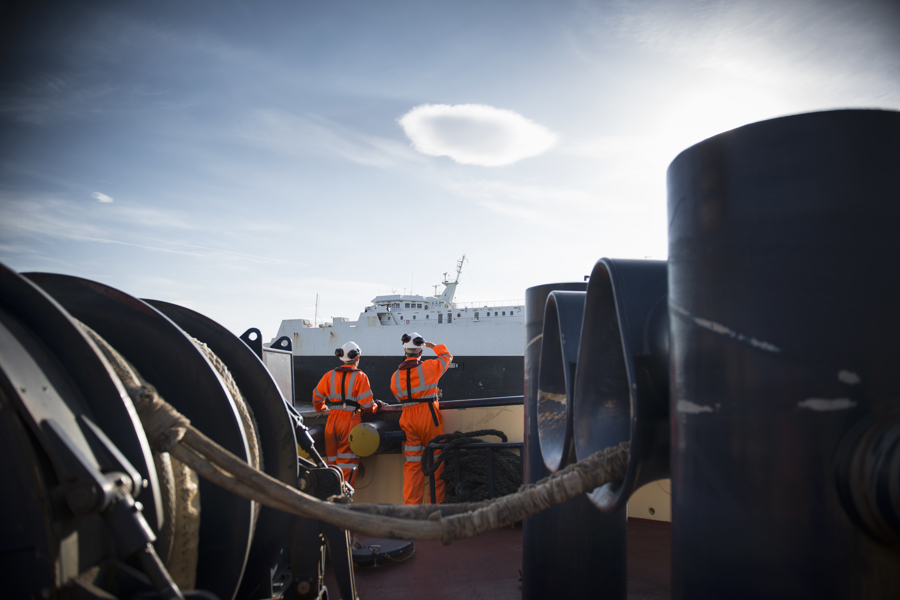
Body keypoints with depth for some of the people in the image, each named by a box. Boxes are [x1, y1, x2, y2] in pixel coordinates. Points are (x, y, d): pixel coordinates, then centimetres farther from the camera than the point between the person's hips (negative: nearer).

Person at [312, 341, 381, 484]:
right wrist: (376, 405, 12)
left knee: (332, 462, 15)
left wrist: (322, 408, 37)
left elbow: (316, 397, 17)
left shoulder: (329, 375, 7)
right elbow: (367, 405, -9)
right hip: (350, 424, -4)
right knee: (348, 463, 1)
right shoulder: (360, 377, -6)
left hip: (332, 421, 5)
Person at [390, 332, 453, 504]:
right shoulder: (429, 367, -5)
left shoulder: (396, 376, 6)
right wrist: (434, 346, 30)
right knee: (437, 461, 6)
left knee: (412, 465, 8)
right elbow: (447, 356, 12)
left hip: (407, 419, 4)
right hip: (429, 416, -4)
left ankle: (410, 504, 8)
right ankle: (437, 502, 8)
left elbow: (400, 397, 13)